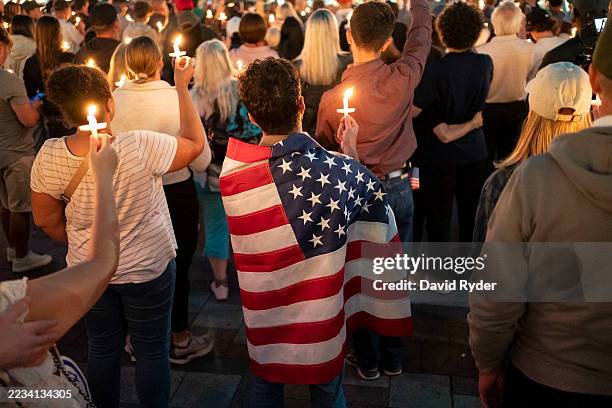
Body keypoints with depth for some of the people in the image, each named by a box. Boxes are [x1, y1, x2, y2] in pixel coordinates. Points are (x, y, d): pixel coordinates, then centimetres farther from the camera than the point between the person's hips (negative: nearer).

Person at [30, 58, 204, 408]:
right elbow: (196, 143, -12)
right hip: (148, 270, -3)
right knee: (152, 351, 16)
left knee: (103, 348, 23)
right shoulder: (140, 148, -29)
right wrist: (182, 86, -6)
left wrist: (82, 248, 13)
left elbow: (47, 219, -4)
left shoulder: (49, 156, -17)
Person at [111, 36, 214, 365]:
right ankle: (180, 341, 29)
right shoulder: (178, 98, -19)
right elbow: (201, 161, -15)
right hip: (176, 194, -3)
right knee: (177, 267, 14)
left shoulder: (113, 99, -11)